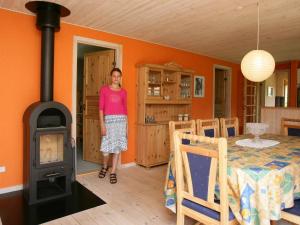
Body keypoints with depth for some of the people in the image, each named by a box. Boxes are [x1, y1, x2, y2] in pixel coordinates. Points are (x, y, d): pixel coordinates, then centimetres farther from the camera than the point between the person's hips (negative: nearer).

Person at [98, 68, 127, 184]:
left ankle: (113, 172, 17)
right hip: (109, 119, -2)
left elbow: (125, 109, 11)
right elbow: (101, 107, -1)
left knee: (117, 147, 4)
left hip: (121, 120, 2)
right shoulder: (104, 89, 2)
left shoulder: (123, 92, 10)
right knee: (106, 147, -1)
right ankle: (105, 166, 30)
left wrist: (126, 126, 8)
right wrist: (102, 124, -9)